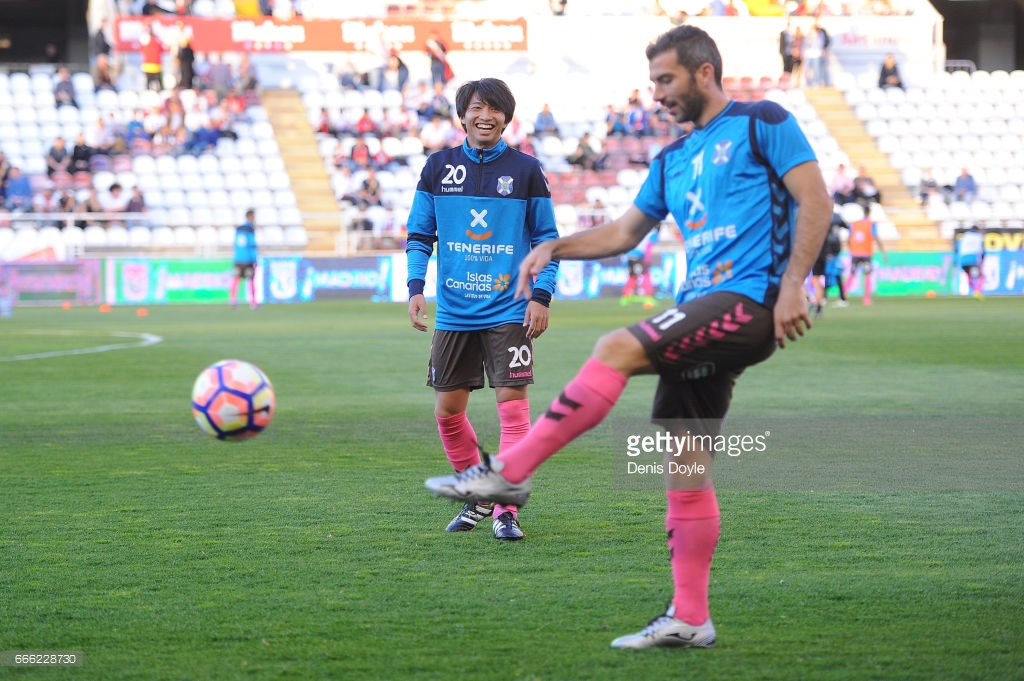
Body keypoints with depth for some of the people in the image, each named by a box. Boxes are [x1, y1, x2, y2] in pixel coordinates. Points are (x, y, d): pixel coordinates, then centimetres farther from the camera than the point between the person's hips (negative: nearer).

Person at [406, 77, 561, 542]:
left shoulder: (525, 169, 2)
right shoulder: (439, 167, 6)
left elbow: (546, 238, 5)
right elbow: (420, 234, 11)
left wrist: (542, 295, -5)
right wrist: (415, 287, -2)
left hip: (508, 311, -3)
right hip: (453, 311, 3)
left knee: (512, 403, -10)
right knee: (447, 409, 6)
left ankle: (505, 508, -5)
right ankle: (478, 497, 25)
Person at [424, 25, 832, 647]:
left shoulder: (762, 123, 1)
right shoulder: (674, 160, 23)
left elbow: (816, 200, -7)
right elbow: (625, 232, 27)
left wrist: (792, 286, -17)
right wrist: (554, 248, 11)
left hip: (750, 301, -9)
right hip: (705, 314, 9)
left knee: (617, 348, -25)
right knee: (685, 463, 5)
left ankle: (509, 473, -22)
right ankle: (689, 619, 9)